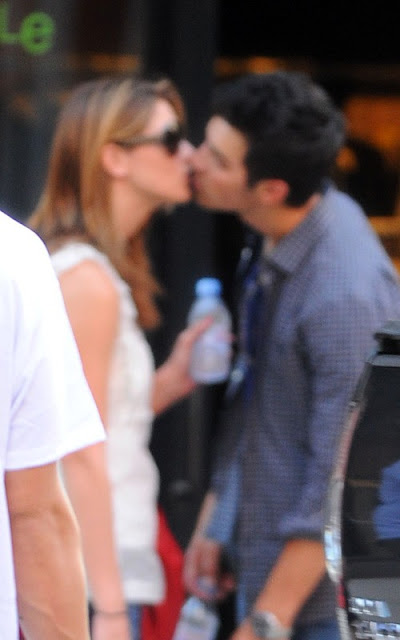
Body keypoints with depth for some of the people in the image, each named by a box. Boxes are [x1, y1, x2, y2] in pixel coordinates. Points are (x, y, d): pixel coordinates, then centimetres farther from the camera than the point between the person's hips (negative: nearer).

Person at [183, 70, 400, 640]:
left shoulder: (347, 294, -27)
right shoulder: (269, 239, 0)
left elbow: (342, 479, -23)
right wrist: (213, 523, 15)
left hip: (314, 591, -8)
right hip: (258, 562, 8)